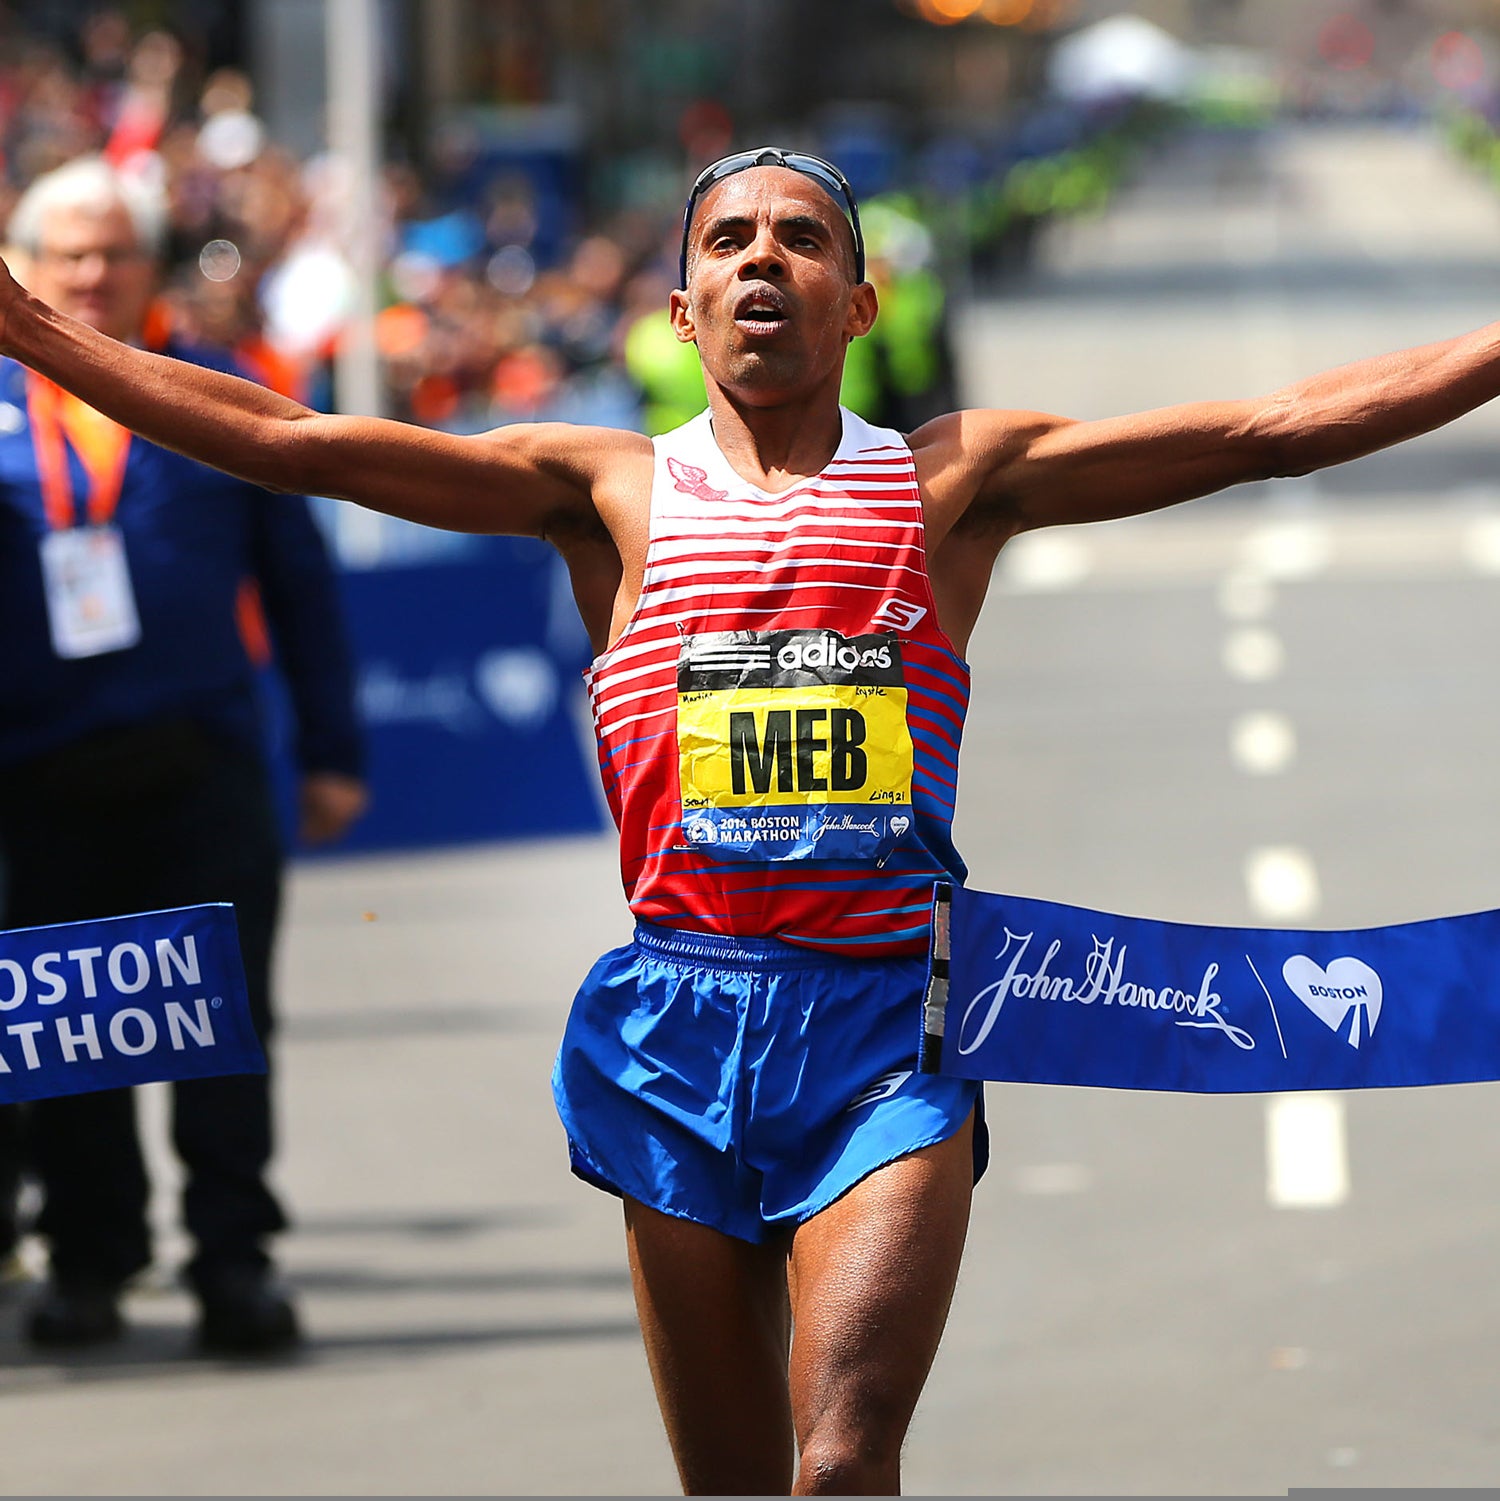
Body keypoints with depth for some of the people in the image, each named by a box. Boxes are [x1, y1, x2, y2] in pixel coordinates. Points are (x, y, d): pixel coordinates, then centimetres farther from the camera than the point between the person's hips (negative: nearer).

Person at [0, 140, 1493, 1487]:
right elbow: (283, 441, 2)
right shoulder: (613, 490, 7)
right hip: (681, 1025, 2)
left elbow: (1274, 427, 2)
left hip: (886, 1038, -1)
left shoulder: (952, 480, 7)